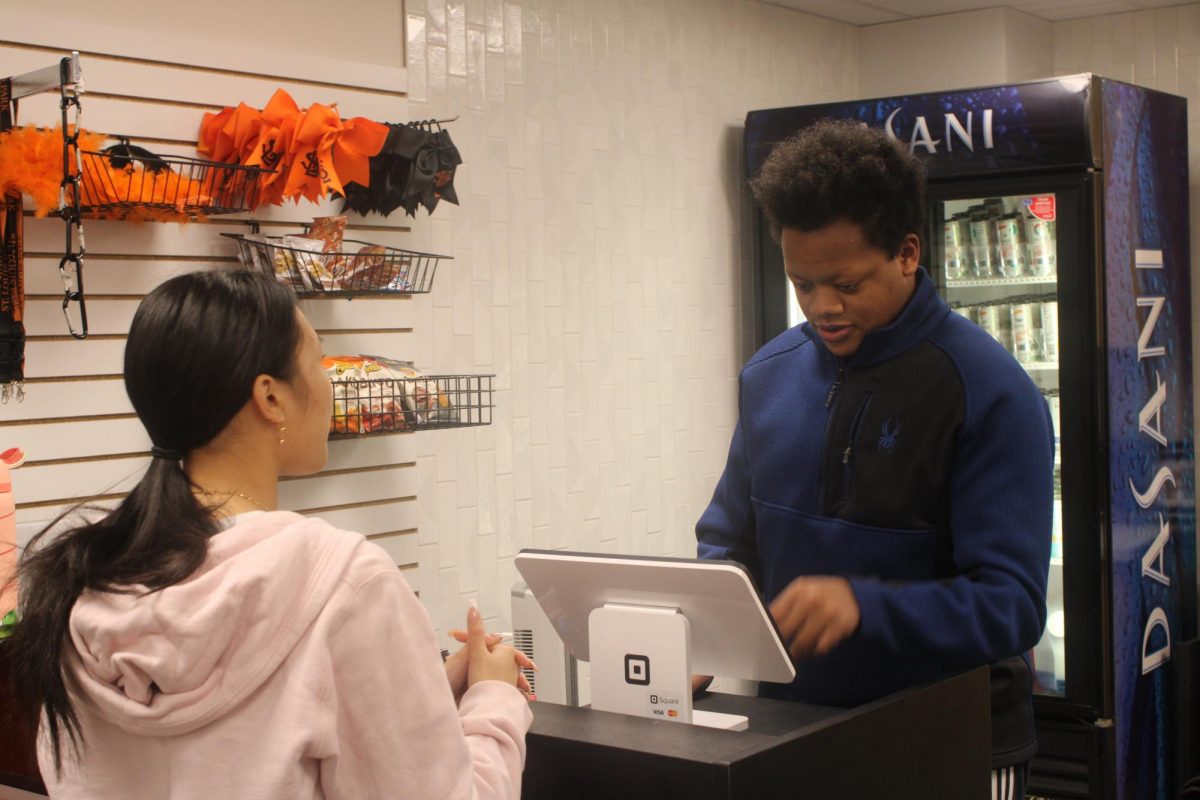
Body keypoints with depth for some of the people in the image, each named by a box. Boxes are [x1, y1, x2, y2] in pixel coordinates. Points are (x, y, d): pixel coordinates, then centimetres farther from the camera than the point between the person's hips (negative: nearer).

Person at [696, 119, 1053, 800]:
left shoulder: (990, 392, -15)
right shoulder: (770, 374, 1)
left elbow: (1011, 605, -20)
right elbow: (728, 539, 10)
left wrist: (863, 605, -34)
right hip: (791, 732, 5)